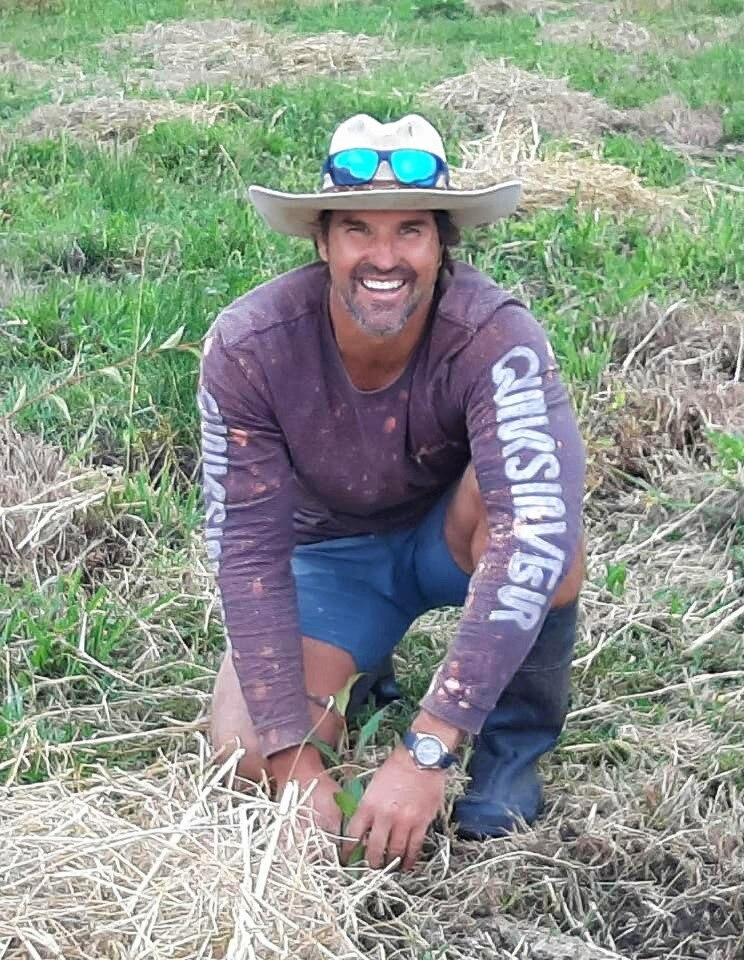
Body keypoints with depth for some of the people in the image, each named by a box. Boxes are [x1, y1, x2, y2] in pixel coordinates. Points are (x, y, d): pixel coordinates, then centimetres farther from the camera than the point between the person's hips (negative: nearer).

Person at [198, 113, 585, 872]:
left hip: (452, 537, -1)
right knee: (248, 749, -22)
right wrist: (294, 762, -29)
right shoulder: (249, 346, -27)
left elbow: (535, 531, -43)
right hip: (331, 553, 2)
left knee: (529, 507, -36)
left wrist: (427, 750, -47)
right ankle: (362, 679, 12)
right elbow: (250, 552, -23)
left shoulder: (494, 335, -32)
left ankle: (515, 740, -12)